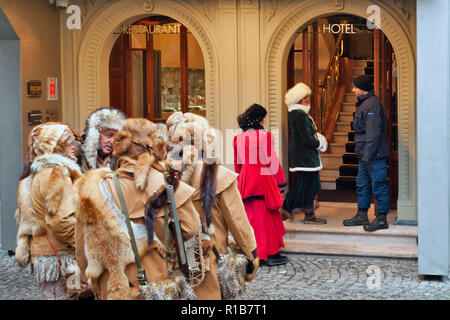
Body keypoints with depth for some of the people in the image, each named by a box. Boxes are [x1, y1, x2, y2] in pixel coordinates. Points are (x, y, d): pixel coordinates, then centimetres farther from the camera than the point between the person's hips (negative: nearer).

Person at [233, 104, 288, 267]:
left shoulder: (239, 138, 7)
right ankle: (272, 255, 5)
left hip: (245, 181, 6)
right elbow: (271, 161, -9)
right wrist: (280, 181, -2)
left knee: (251, 216, 13)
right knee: (267, 217, 1)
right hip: (262, 179, -6)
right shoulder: (264, 136, -12)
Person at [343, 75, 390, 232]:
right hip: (365, 154, 11)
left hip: (374, 154, -10)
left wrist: (368, 154, -22)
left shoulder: (372, 104, -16)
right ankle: (362, 215, 24)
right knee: (362, 185, 15)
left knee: (379, 186, -3)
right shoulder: (362, 103, 16)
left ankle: (382, 219, 4)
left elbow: (373, 132, -21)